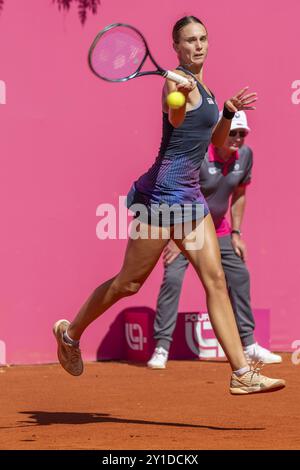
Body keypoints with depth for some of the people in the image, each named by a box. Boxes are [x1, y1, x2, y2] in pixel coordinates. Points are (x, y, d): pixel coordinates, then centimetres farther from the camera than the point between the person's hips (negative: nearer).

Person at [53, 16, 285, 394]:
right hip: (162, 192, -9)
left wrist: (229, 111, 9)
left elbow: (216, 141, 26)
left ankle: (242, 373, -5)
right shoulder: (178, 79, -13)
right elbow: (174, 119, -36)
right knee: (130, 282, 2)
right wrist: (180, 95, -57)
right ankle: (71, 332, 24)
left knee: (216, 281, -1)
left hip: (189, 196, 9)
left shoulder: (202, 85, 15)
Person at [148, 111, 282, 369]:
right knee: (172, 278, -18)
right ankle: (161, 348, -15)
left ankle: (248, 344, 16)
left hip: (218, 229, 6)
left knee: (240, 276, 5)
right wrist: (175, 239, -24)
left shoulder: (245, 155, -9)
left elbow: (239, 195, 5)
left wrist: (236, 233, 3)